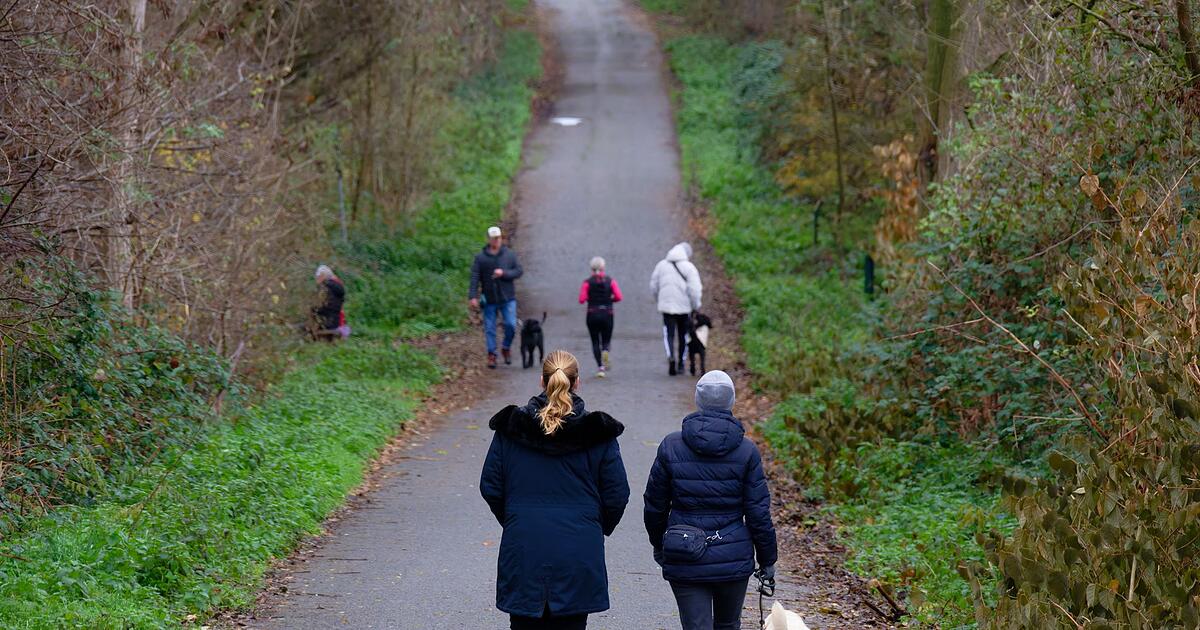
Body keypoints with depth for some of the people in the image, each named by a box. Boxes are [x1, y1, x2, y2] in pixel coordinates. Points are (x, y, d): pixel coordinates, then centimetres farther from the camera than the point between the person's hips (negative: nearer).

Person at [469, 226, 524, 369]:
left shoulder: (510, 255, 3)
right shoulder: (480, 257, -1)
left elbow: (519, 271, 0)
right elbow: (474, 278, -6)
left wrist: (503, 273, -16)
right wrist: (473, 296, -15)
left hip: (507, 298, 0)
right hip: (489, 299, 0)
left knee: (511, 325, -7)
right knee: (489, 329, 2)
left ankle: (506, 349, 16)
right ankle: (491, 355, 10)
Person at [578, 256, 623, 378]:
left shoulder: (587, 282, -2)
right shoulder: (610, 281, 1)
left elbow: (581, 300, -11)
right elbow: (618, 297, -9)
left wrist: (590, 299, 10)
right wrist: (609, 300, 10)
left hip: (592, 314, -1)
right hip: (607, 315, 1)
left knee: (595, 342, 8)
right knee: (606, 341, 11)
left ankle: (601, 367, -6)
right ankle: (605, 352, -25)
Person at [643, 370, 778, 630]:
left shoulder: (671, 446, -4)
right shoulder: (746, 451, -6)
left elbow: (654, 505, 4)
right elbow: (758, 512, -5)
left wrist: (658, 545, 21)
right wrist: (767, 560, 7)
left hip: (684, 562, 0)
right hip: (734, 560, 1)